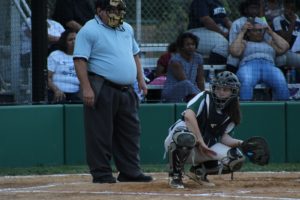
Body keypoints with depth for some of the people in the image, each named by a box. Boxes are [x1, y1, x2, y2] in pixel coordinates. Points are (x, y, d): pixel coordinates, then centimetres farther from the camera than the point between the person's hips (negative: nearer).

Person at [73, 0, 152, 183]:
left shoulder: (127, 29, 16)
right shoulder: (89, 30, -8)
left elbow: (135, 55, 26)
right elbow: (80, 60, -13)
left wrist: (141, 80, 15)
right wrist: (86, 88, -21)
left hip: (126, 91, 7)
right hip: (102, 90, -7)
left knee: (130, 132, 9)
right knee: (100, 133, -5)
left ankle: (130, 172, 16)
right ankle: (102, 173, 0)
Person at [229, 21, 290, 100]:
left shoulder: (270, 43, 33)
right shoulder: (244, 43, 27)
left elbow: (284, 47, 16)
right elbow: (234, 52, 7)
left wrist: (272, 33, 22)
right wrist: (242, 33, 13)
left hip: (269, 68, 2)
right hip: (248, 68, -2)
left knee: (281, 84, -34)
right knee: (246, 84, -39)